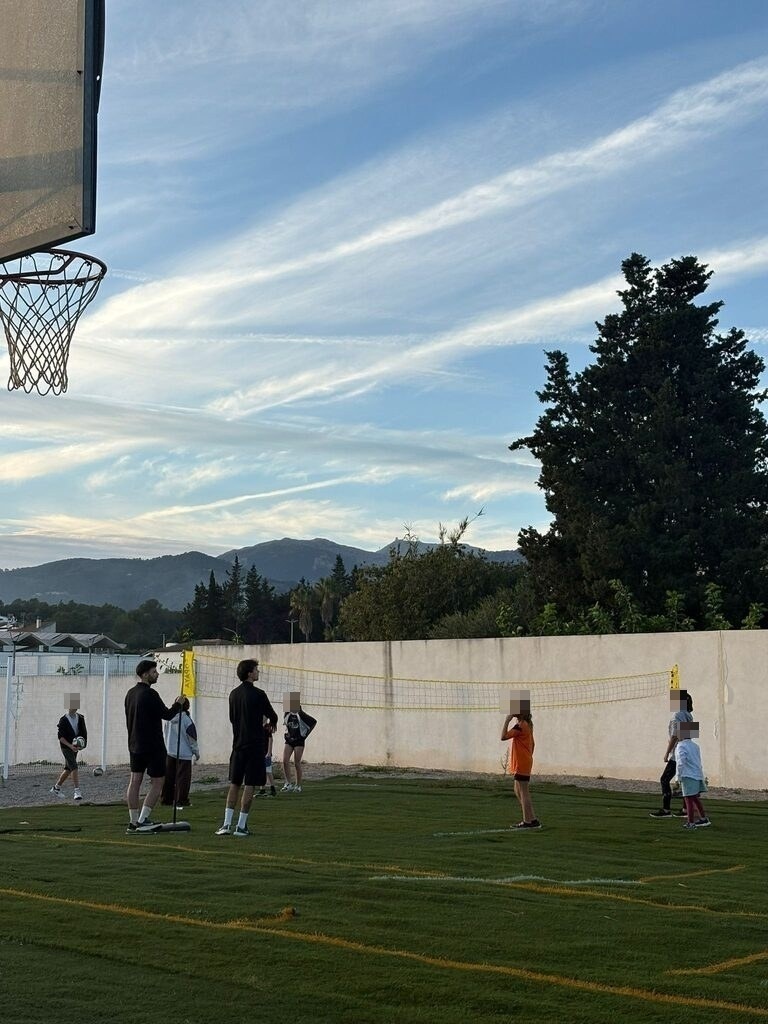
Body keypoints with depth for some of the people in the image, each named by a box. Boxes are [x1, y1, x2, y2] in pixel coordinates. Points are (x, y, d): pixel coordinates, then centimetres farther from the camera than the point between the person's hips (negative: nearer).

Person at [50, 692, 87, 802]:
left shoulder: (80, 718, 4)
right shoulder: (63, 720, -10)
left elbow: (84, 733, 8)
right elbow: (60, 736, -13)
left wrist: (82, 743, -10)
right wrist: (70, 745, -24)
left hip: (75, 747, 6)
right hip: (66, 747, -6)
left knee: (68, 769, 13)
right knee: (74, 767, -18)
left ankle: (56, 788, 30)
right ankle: (77, 791, -22)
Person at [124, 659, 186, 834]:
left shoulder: (131, 693, 11)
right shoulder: (150, 694, -16)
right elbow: (167, 715, -13)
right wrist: (178, 704, 4)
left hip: (135, 745, 8)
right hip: (152, 746, -8)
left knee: (134, 782, 8)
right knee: (157, 783, -1)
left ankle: (134, 822, 10)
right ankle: (143, 820, -8)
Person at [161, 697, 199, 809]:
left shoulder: (169, 719, 3)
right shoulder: (186, 719, -13)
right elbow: (192, 738, -8)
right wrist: (196, 751, 4)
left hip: (170, 752, 5)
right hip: (184, 754, -5)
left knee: (169, 777, 11)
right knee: (182, 778, -1)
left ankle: (166, 799, 16)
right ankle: (180, 801, -1)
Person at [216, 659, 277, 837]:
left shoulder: (234, 694, 7)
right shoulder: (258, 694, -11)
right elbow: (272, 717, -1)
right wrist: (272, 724, 24)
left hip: (238, 744, 6)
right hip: (255, 745, -6)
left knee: (234, 784, 10)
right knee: (249, 786, -1)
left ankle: (227, 824, 4)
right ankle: (241, 826, 0)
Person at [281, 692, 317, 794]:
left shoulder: (301, 715, -10)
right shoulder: (287, 715, 4)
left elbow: (314, 722, -1)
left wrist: (306, 733, -2)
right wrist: (286, 734, 12)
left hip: (299, 740, -4)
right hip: (289, 740, 4)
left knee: (297, 763, -3)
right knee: (285, 761, -8)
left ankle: (298, 785, 7)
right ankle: (288, 784, -1)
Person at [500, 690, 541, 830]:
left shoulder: (520, 726, -18)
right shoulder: (527, 724, 13)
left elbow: (503, 736, -24)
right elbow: (532, 744, 19)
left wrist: (507, 720, -19)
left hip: (521, 765, -10)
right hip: (525, 763, 10)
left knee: (523, 792, -4)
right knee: (518, 791, 16)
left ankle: (529, 821, 0)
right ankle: (531, 820, 18)